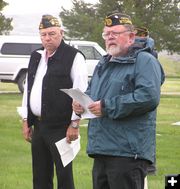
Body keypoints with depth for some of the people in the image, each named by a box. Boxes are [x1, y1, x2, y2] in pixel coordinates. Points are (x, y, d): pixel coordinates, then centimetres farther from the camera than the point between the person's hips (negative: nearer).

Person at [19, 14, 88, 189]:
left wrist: (74, 124, -14)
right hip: (37, 125, 7)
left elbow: (80, 92, -11)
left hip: (60, 127, -7)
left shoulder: (74, 57, -7)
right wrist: (26, 120, 15)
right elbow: (28, 89, 19)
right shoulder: (36, 57, 15)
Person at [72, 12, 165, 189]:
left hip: (129, 153, -9)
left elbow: (149, 97, -20)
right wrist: (80, 102, 5)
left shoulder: (144, 61, -6)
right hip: (101, 150, 9)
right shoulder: (104, 64, 22)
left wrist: (108, 107, -18)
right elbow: (91, 92, 32)